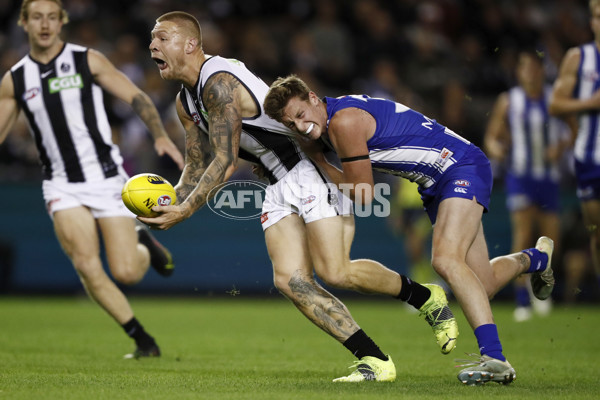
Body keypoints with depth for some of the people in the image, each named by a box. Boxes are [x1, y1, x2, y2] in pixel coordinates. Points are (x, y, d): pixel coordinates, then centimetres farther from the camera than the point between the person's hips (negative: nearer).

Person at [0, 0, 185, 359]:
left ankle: (144, 244, 31)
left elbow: (136, 97, -1)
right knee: (87, 268, -17)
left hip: (107, 177, -2)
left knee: (127, 273, -7)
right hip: (63, 187, 2)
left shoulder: (88, 61, -2)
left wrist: (161, 136, -15)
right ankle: (144, 341, -1)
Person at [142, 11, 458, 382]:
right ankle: (376, 361, -5)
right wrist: (170, 203, -1)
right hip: (280, 185, 9)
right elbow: (197, 166, 17)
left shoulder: (219, 82, -20)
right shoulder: (186, 101, 11)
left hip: (317, 168, -9)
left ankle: (426, 296, 7)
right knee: (291, 280, -7)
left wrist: (185, 211, -23)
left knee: (335, 273, -18)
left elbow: (226, 163, -23)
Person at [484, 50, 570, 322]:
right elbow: (491, 136, 5)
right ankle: (522, 301, -13)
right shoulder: (508, 102, 1)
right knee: (522, 233, -16)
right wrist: (495, 148, -18)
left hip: (549, 176, 2)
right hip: (520, 175, -2)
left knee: (551, 240, 3)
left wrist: (560, 146, -11)